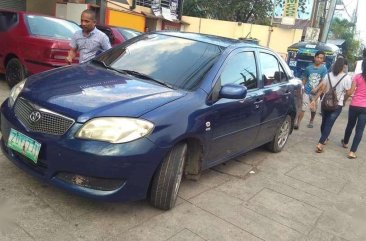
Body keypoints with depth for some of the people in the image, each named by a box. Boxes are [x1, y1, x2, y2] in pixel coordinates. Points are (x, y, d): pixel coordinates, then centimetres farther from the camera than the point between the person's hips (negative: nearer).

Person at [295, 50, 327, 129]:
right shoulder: (308, 68, 2)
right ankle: (298, 123, -7)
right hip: (306, 91, 0)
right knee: (302, 108, -9)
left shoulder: (323, 69, -4)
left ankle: (311, 121, 38)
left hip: (316, 93, 0)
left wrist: (316, 88, -22)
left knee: (313, 109, 16)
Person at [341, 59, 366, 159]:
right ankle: (352, 152, -2)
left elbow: (350, 92, -5)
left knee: (350, 125, 22)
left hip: (354, 105, 1)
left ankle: (345, 142, 43)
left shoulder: (357, 77, -5)